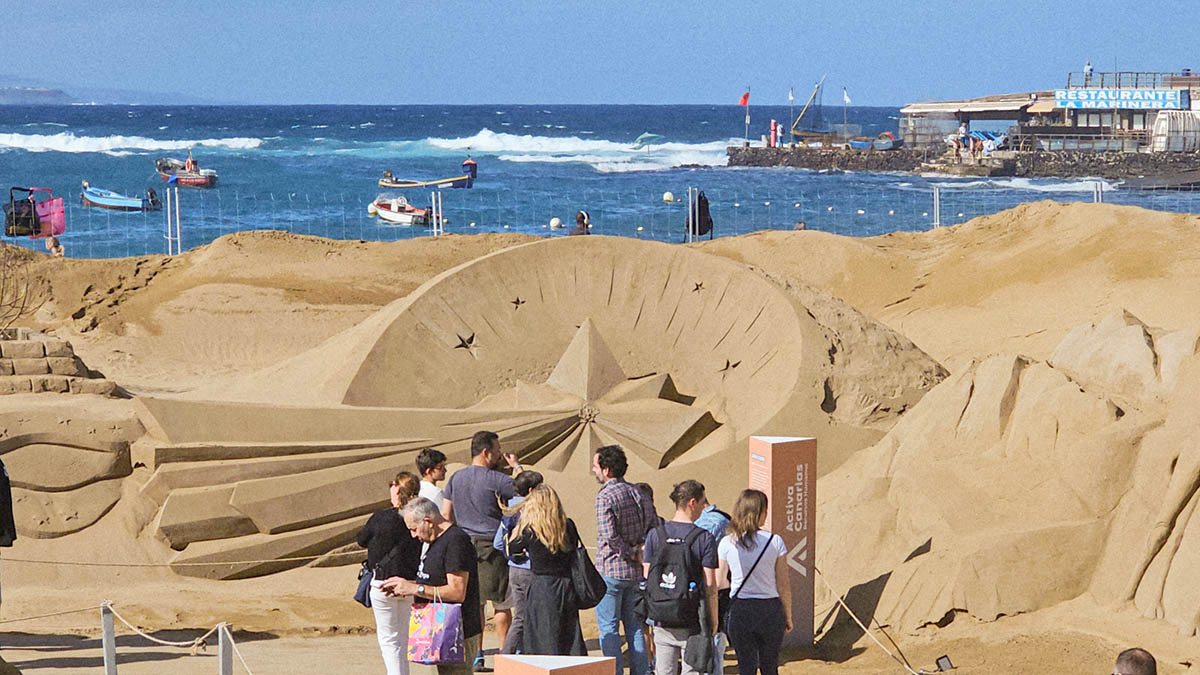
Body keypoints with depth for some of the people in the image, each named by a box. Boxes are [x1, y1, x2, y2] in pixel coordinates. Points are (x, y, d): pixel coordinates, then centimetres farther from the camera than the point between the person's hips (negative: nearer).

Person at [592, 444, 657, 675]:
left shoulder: (605, 497, -16)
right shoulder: (638, 494, 7)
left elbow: (609, 535, -25)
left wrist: (630, 553, -13)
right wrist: (638, 551, 6)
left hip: (610, 570, -7)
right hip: (636, 572, 7)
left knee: (608, 628, 1)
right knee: (635, 627, 14)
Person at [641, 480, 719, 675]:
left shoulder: (655, 534, 2)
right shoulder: (704, 538, -10)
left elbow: (646, 577, 4)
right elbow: (710, 585, -10)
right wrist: (713, 619, 0)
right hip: (692, 622, -4)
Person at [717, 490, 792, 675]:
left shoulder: (727, 544, -4)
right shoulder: (775, 542, -7)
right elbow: (783, 585, -3)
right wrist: (788, 616, 8)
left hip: (740, 610, 0)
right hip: (770, 609, 0)